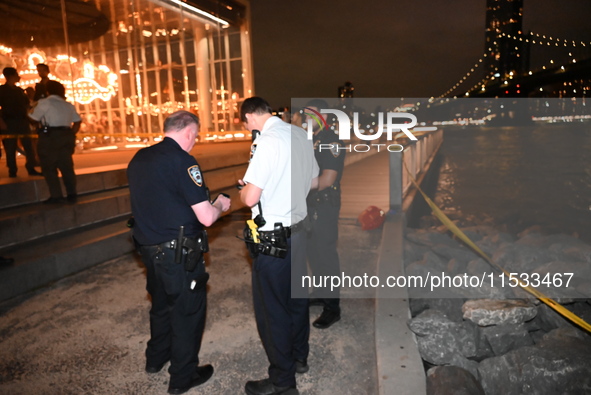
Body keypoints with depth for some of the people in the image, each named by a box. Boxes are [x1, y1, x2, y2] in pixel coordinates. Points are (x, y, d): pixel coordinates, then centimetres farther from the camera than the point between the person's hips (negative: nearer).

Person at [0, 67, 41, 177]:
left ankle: (31, 169, 10)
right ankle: (12, 172, 6)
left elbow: (26, 105, 20)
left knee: (29, 146, 3)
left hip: (22, 121, 5)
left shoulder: (20, 90, 15)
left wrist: (28, 118, 8)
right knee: (10, 149, -1)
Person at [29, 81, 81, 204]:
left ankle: (56, 196, -2)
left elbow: (33, 118, 0)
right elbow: (78, 121, 17)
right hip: (66, 137, 5)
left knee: (49, 167, 2)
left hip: (49, 137, -5)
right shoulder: (69, 105, 18)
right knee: (66, 166, 9)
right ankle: (72, 194, 9)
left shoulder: (44, 102, 0)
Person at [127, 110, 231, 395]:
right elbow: (206, 217, -22)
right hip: (179, 254, -8)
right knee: (188, 311, 11)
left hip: (150, 250, 8)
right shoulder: (182, 161, -20)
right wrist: (220, 204, -1)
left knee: (162, 304, 27)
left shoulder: (139, 158, 4)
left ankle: (156, 358, 47)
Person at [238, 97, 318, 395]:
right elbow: (312, 182, 14)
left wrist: (243, 190, -1)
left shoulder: (268, 140, -20)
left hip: (273, 238, -8)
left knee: (271, 309, 7)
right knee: (296, 298, 22)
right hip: (299, 229, 8)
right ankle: (299, 358, 43)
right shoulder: (300, 135, 4)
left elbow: (250, 198, -22)